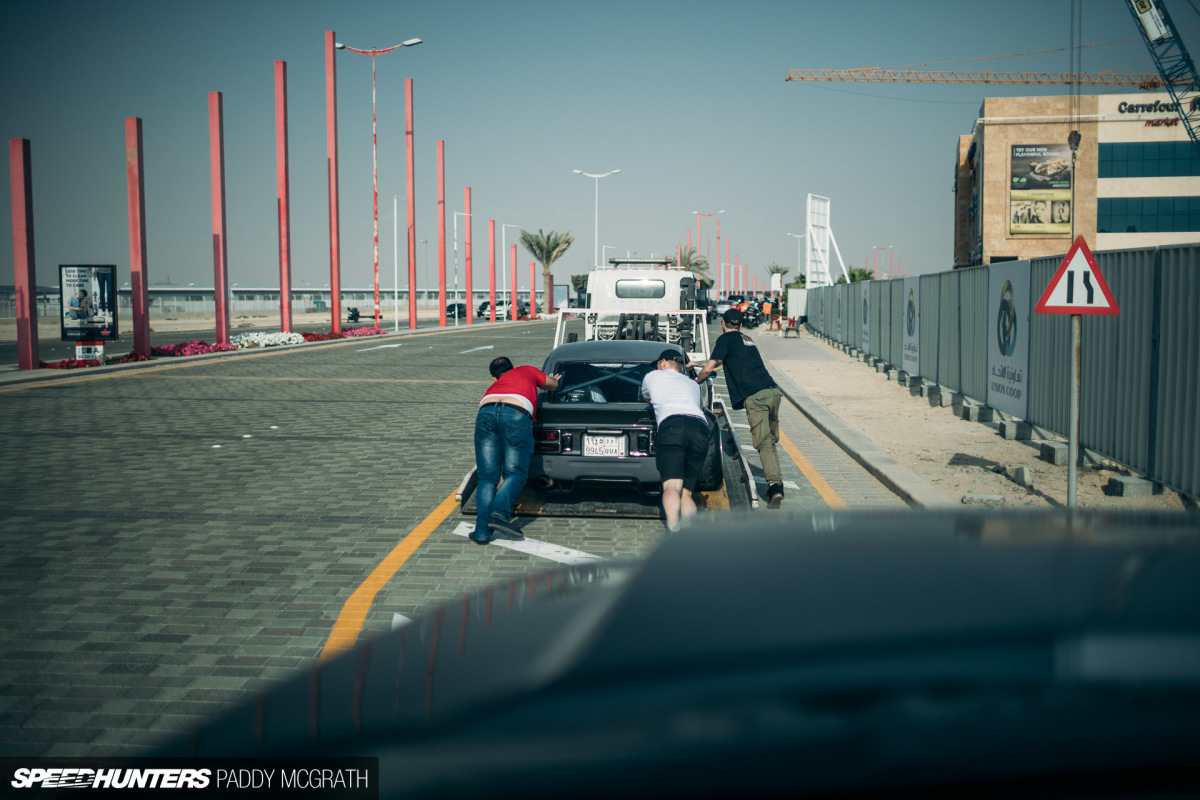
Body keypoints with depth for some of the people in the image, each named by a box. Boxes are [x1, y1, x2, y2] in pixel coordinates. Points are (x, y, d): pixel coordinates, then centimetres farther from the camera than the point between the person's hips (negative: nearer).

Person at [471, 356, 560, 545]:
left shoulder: (493, 386, 40)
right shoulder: (527, 371, 35)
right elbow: (553, 385, 49)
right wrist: (552, 380, 73)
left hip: (485, 412, 3)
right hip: (517, 414, -3)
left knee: (487, 477, 7)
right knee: (515, 474, 7)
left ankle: (482, 531, -6)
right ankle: (500, 512, -18)